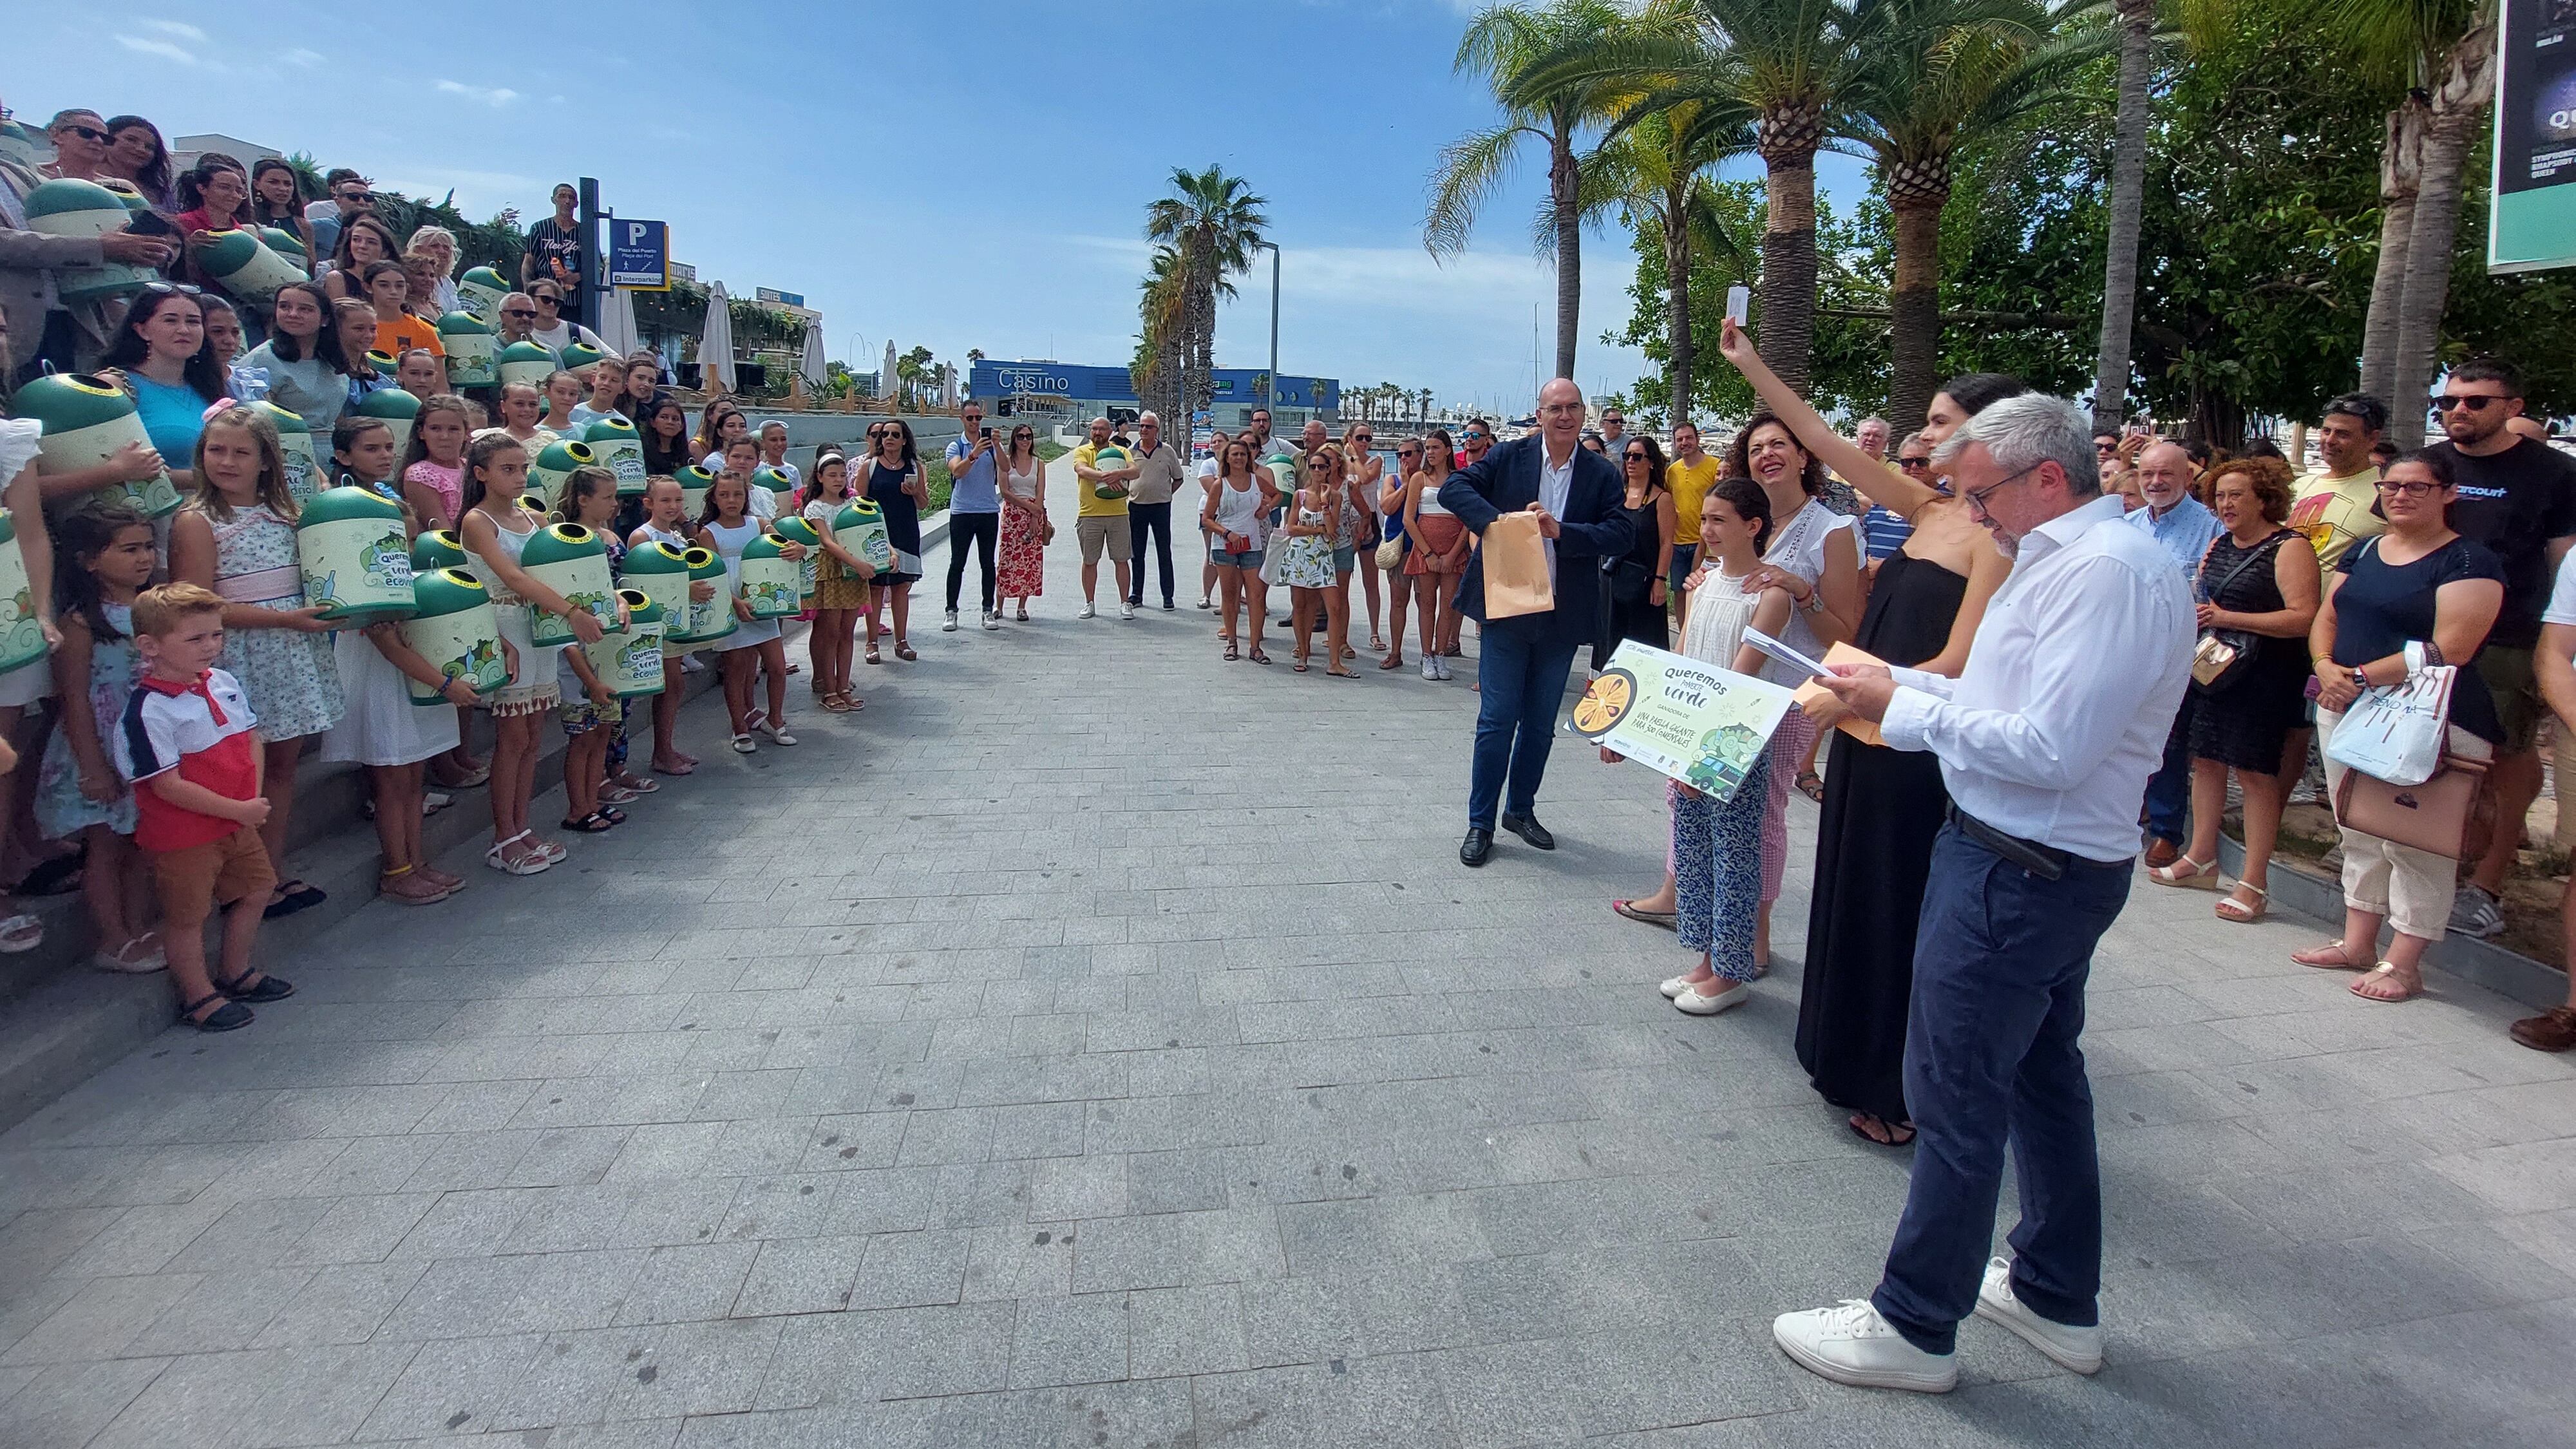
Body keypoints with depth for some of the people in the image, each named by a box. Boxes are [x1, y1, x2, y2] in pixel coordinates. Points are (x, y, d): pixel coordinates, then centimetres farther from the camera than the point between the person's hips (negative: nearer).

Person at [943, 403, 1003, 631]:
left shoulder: (991, 444, 7)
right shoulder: (955, 447, 2)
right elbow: (957, 471, -17)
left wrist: (997, 446, -27)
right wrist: (974, 455, -33)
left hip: (989, 511, 1)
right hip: (961, 512, -1)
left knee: (987, 563, 6)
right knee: (957, 563, 2)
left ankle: (989, 611, 12)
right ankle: (951, 612, 7)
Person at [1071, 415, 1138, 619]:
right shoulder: (1082, 452, 5)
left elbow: (1136, 471, -7)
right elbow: (1082, 470, -17)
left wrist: (1118, 473, -29)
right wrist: (1104, 476, -34)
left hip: (1118, 514, 1)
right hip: (1090, 514, -1)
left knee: (1121, 560, 3)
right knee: (1089, 562, 7)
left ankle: (1125, 603, 12)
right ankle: (1089, 604, 17)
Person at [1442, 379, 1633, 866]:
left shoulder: (1602, 475, 2)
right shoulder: (1509, 457, -1)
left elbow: (1619, 535, -8)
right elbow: (1453, 488, -9)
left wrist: (1560, 531, -22)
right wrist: (1500, 521, -24)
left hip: (1562, 617, 2)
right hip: (1507, 608, -2)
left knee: (1541, 722, 14)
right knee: (1496, 719, 0)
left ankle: (1521, 809, 31)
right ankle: (1480, 822, 10)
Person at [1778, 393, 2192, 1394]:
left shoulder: (2105, 572, -21)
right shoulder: (2068, 557, 11)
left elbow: (2048, 749, -26)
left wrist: (1903, 708, -18)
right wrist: (1895, 682, 6)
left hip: (2019, 875, -11)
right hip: (2048, 867, 11)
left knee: (1956, 1096, 1)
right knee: (2043, 1073, 21)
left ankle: (1914, 1328, 17)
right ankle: (2057, 1300, 39)